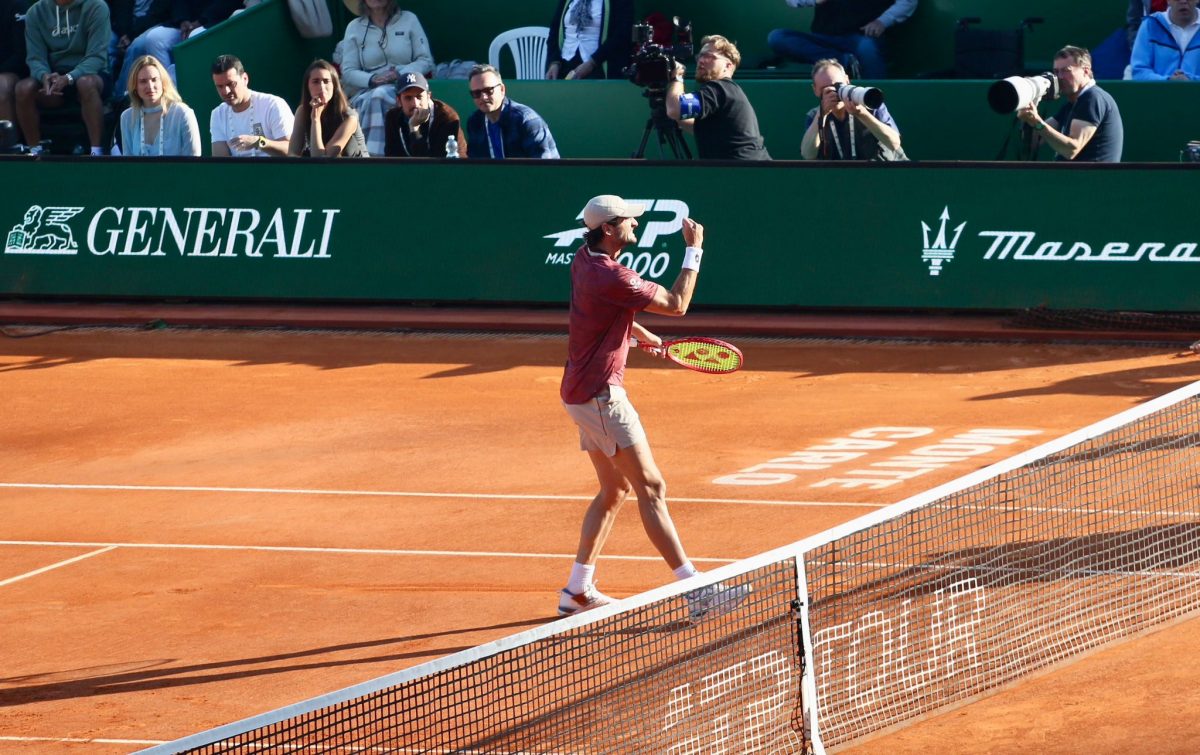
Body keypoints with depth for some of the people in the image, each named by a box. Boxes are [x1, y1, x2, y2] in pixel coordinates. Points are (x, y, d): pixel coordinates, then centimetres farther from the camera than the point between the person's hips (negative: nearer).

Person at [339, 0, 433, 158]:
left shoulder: (408, 19, 11)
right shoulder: (354, 27, 13)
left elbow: (426, 61, 5)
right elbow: (348, 71, 6)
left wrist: (400, 73, -14)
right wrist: (372, 79, -15)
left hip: (404, 86, -1)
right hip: (366, 91, 1)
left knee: (379, 95, -36)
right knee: (369, 102, -36)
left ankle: (373, 155, -47)